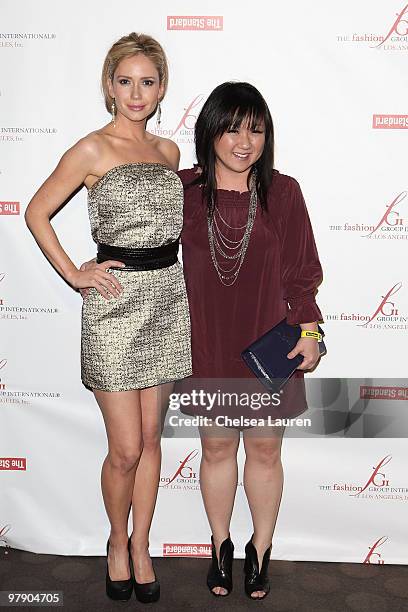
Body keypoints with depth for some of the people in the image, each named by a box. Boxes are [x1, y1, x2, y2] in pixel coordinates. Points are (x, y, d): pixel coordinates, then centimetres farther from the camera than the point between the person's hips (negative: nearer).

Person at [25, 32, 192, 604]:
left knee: (150, 437, 12)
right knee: (125, 449, 0)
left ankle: (141, 546, 29)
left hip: (167, 297, 5)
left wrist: (167, 278, 14)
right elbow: (37, 212, 0)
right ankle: (118, 541, 28)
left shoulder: (168, 150, 11)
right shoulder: (91, 150, -5)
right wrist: (75, 274, -6)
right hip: (116, 301, -5)